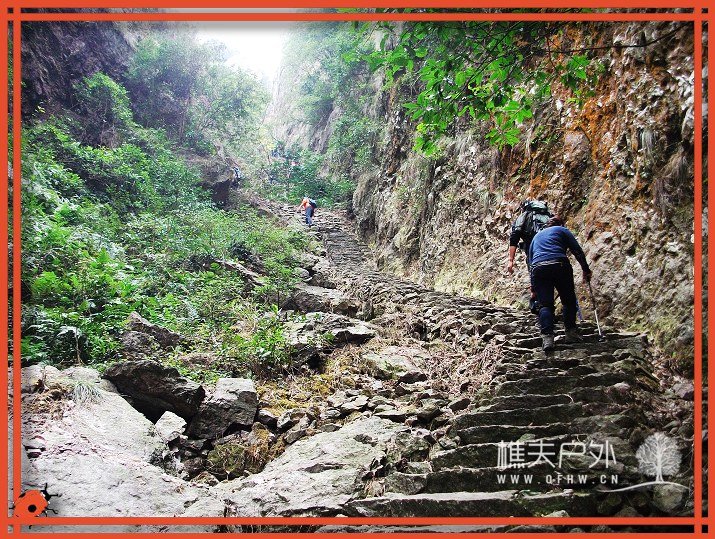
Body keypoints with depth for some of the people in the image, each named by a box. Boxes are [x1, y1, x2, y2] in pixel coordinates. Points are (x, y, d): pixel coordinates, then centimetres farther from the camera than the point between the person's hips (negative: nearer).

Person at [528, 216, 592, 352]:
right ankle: (571, 333, 9)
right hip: (559, 265, -3)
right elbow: (578, 251, 10)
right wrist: (586, 270, 16)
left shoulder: (536, 236, 34)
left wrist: (533, 285, 35)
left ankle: (547, 337, -17)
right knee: (569, 300, 13)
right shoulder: (562, 230, 21)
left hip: (538, 269, 3)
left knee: (544, 304, -1)